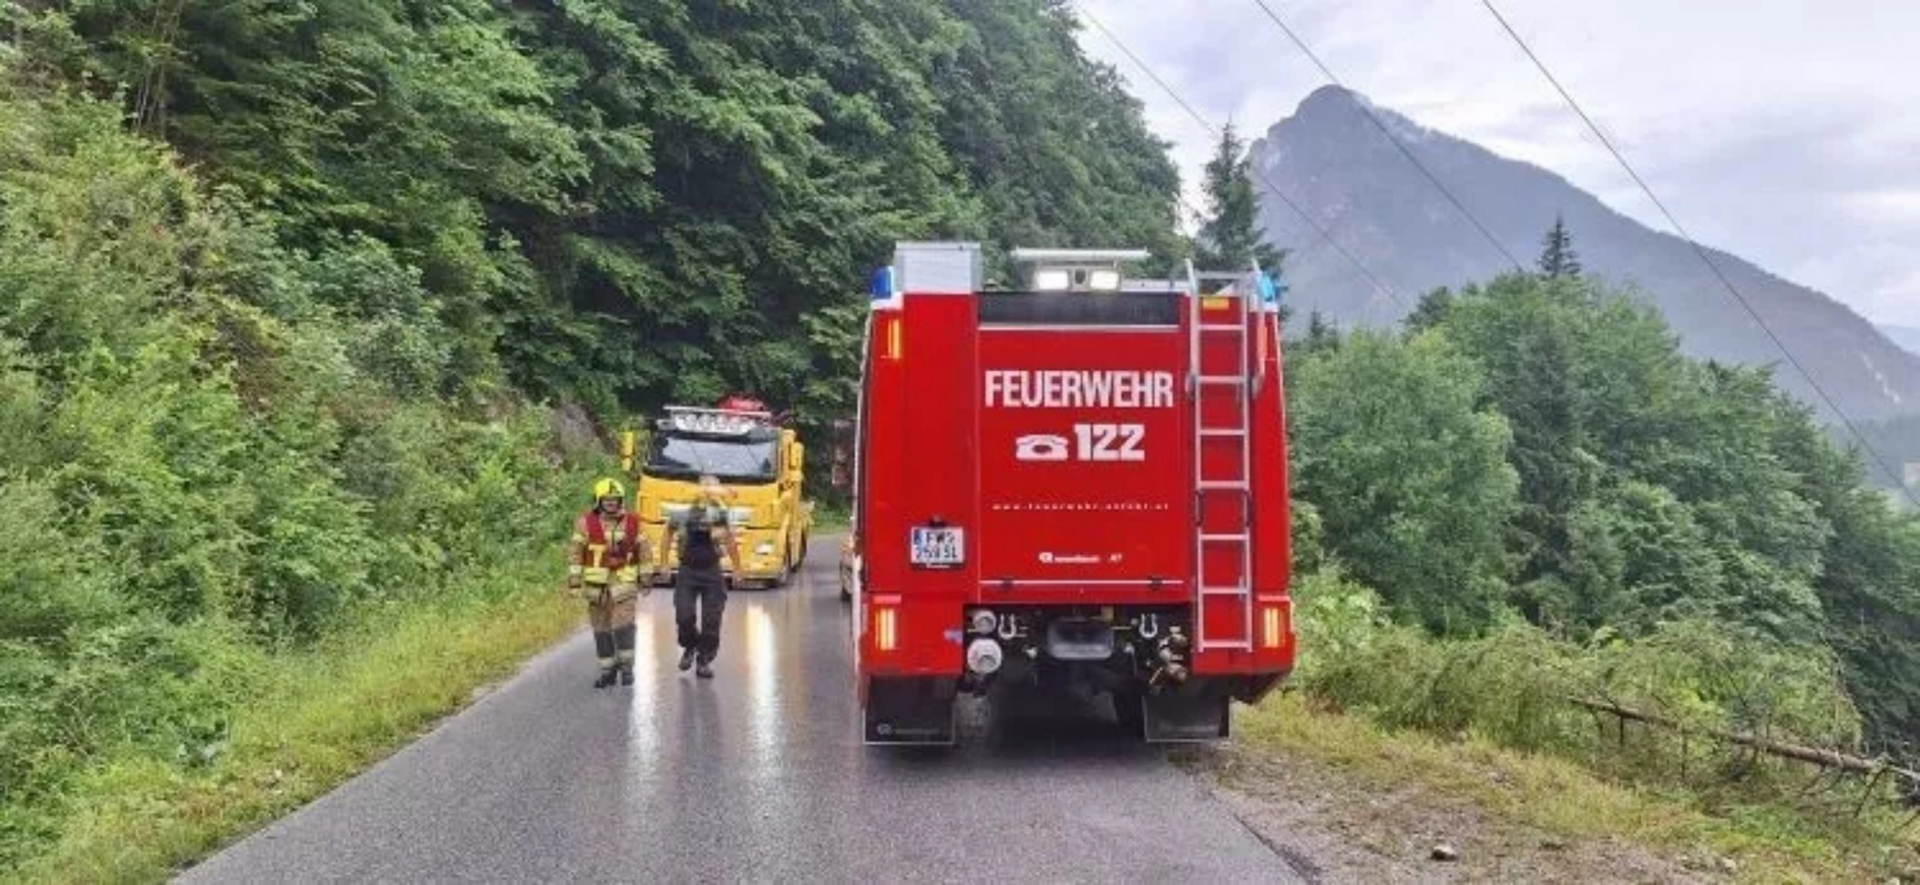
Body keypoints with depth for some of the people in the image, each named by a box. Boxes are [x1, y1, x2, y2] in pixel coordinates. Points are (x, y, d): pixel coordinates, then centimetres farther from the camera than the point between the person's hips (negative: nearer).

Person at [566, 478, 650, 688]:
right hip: (596, 584, 1)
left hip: (624, 582, -1)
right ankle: (607, 670, 19)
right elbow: (575, 553, -2)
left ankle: (626, 666, 0)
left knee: (623, 623, -13)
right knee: (601, 629, 7)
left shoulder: (632, 523, 2)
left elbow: (643, 552, 9)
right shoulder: (586, 523, -3)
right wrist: (574, 581, -6)